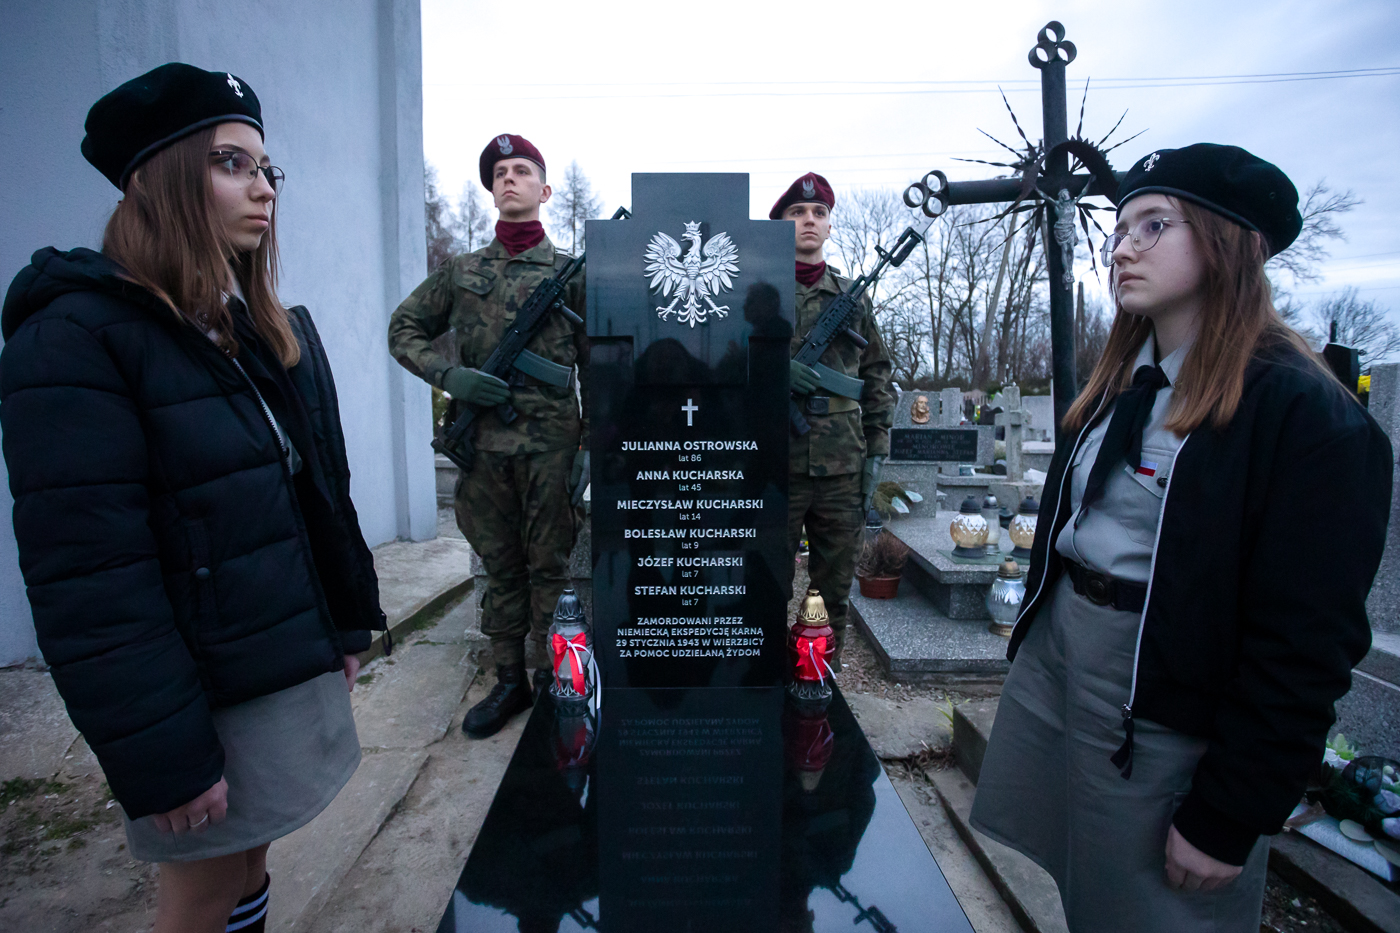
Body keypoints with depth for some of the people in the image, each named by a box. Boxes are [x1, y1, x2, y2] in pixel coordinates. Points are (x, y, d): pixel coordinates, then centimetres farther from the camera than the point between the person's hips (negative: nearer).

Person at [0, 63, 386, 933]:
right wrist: (161, 756, -18)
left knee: (252, 861, 23)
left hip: (293, 668, 7)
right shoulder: (76, 340, -15)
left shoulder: (278, 331, 8)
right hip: (203, 697, -6)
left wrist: (350, 624, 12)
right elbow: (89, 580, -20)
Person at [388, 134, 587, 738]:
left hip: (551, 444, -3)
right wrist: (447, 374, -3)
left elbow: (594, 367, 2)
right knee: (500, 567, 11)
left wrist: (590, 444, -4)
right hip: (483, 444, 3)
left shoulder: (571, 274, 4)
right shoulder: (460, 272, 11)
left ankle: (550, 679, 21)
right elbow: (404, 330, 17)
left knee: (549, 565, 5)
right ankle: (508, 681, 25)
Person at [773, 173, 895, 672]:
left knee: (834, 590, 13)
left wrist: (877, 447, 8)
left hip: (842, 466, 3)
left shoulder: (852, 296, 14)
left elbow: (877, 374, 15)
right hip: (772, 462, -3)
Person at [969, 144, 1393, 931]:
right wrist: (1037, 643, 15)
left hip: (1165, 723, -6)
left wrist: (1228, 817, -14)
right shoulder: (1118, 383, 8)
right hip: (1052, 658, 7)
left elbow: (1306, 649, -16)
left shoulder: (1310, 418, -15)